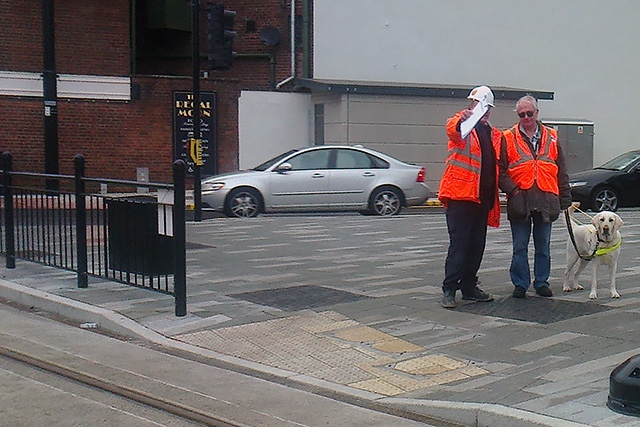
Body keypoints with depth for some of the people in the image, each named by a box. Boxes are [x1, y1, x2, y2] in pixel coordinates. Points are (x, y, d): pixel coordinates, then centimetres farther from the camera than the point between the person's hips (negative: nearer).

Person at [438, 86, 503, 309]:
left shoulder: (495, 135, 18)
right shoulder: (462, 126, -2)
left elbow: (496, 165, 21)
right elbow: (452, 129, -27)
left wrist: (493, 197, 12)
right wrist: (461, 119, -50)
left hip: (483, 197, 7)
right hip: (460, 194, -7)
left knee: (477, 245, 11)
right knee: (459, 244, -8)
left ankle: (469, 286, 21)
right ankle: (449, 289, -2)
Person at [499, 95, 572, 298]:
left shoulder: (551, 137, 11)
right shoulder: (508, 139, 3)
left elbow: (561, 171, 14)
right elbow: (500, 170, 0)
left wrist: (565, 198, 9)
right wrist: (512, 190, -13)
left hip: (546, 201, 2)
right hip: (520, 201, -2)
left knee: (543, 247, 11)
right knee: (520, 248, 4)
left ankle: (542, 282, 22)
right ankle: (520, 284, 13)